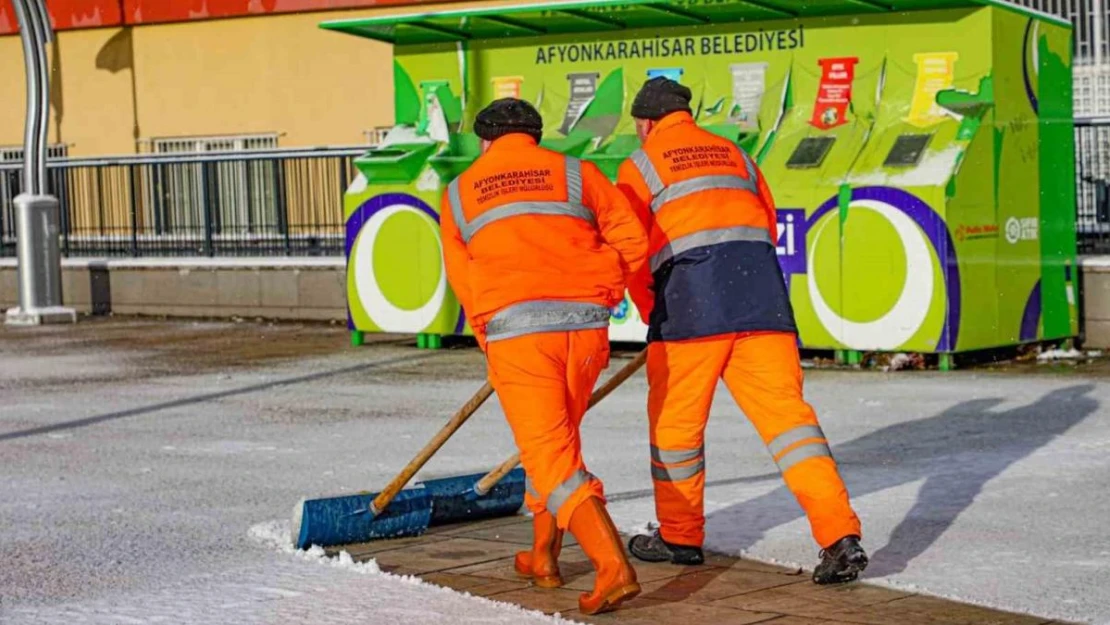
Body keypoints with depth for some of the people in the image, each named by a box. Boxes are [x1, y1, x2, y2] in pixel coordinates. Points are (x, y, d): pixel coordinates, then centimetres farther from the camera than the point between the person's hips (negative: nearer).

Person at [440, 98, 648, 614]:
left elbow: (463, 279, 13)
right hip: (586, 324, 2)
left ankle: (614, 566, -20)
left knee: (550, 454, -3)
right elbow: (631, 239, 5)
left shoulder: (459, 194, 15)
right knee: (556, 439, 22)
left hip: (515, 329, -2)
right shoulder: (576, 174, 13)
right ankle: (543, 558, 31)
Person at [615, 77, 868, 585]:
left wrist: (652, 313, 20)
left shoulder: (640, 167, 9)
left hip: (690, 300, -4)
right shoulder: (736, 156, 24)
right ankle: (841, 536, -13)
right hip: (762, 296, 4)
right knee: (785, 409, -2)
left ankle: (680, 537, 23)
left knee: (675, 420, 11)